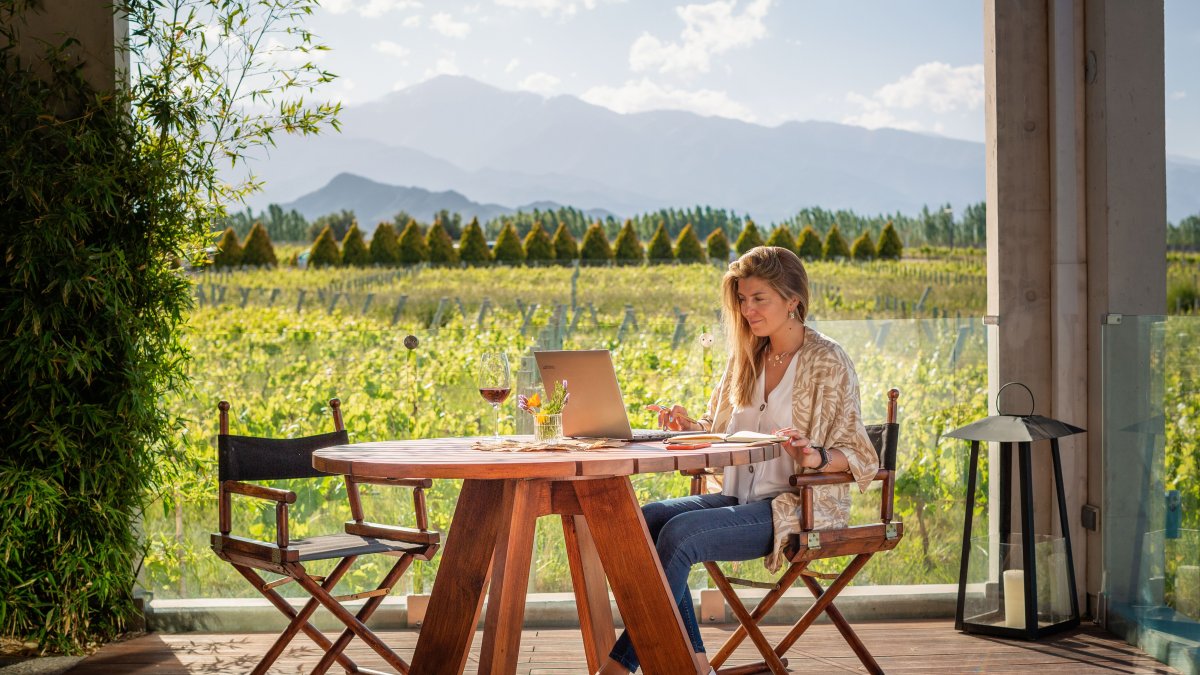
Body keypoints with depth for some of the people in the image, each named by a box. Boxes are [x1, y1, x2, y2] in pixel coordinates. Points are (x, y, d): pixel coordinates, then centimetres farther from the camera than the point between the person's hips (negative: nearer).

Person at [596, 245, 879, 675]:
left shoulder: (828, 362, -6)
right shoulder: (746, 357, 13)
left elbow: (856, 455, -7)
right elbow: (721, 430, 20)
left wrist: (815, 456, -28)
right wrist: (690, 427, -2)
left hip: (798, 506, -7)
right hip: (740, 496, 7)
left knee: (681, 532, -28)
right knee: (650, 518, -19)